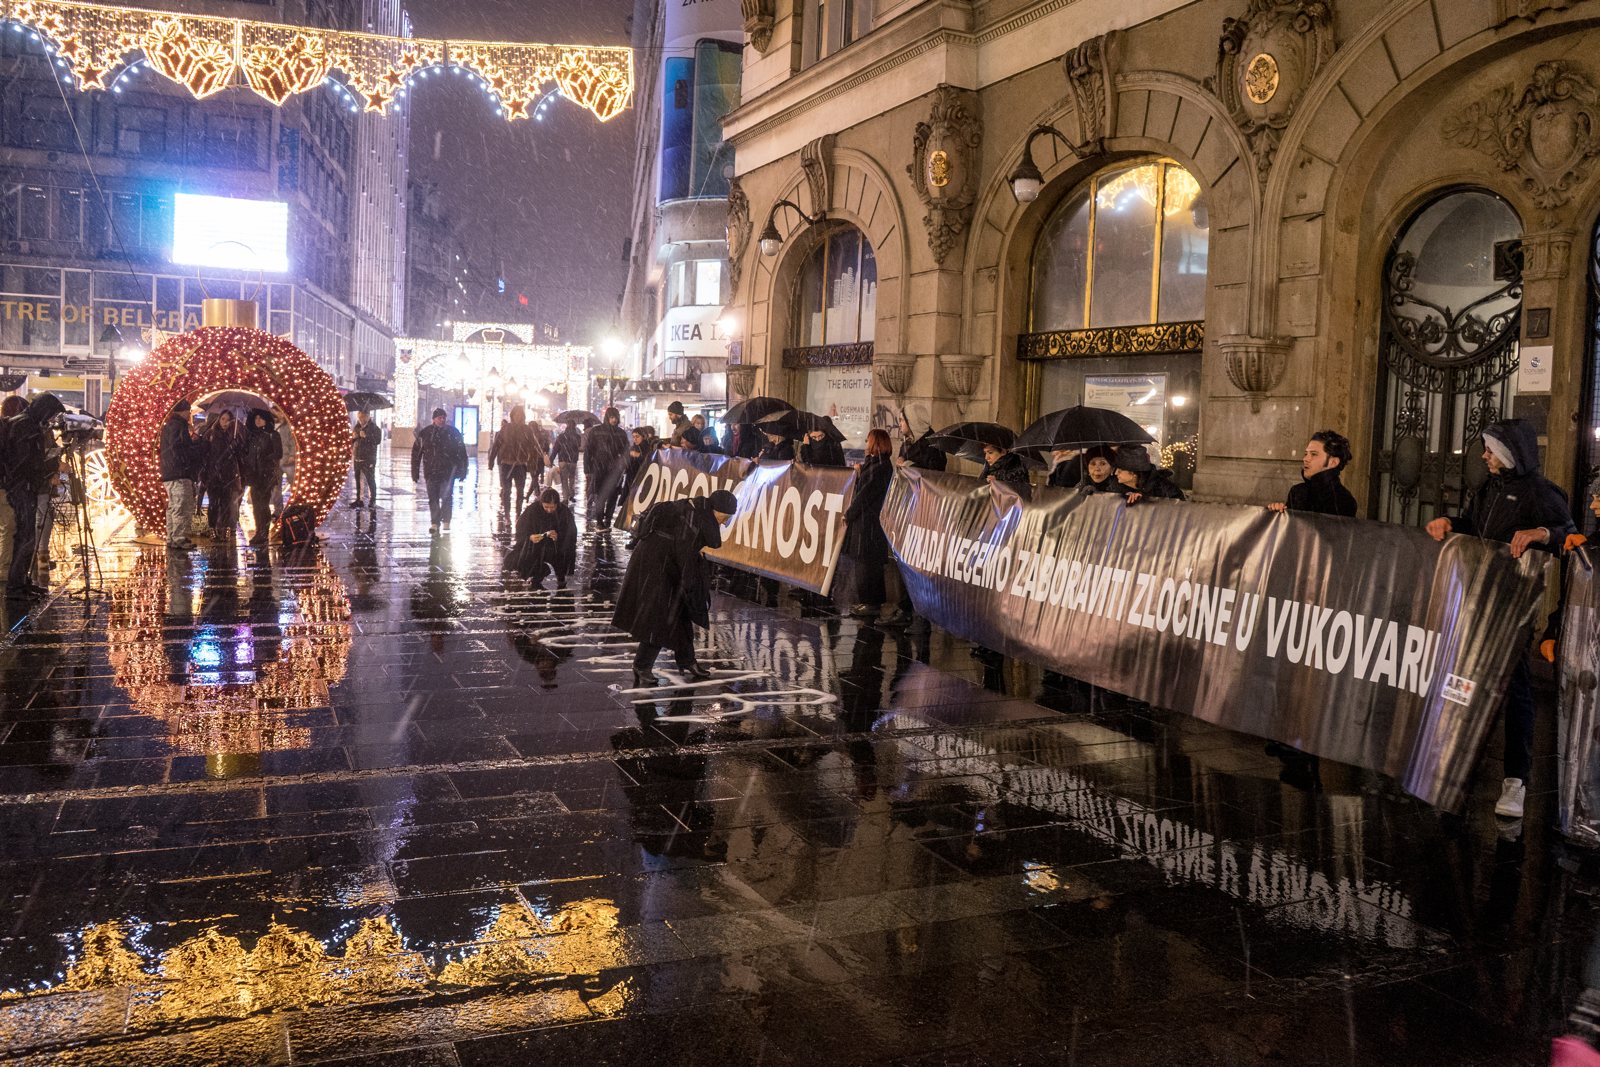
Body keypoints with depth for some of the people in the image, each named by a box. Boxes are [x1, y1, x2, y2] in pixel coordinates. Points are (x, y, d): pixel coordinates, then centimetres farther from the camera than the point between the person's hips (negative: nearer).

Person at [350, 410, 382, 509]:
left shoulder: (374, 427, -5)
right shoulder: (357, 427, 14)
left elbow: (378, 440, -17)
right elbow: (351, 442, 22)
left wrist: (366, 436, -23)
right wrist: (353, 437, 1)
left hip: (369, 459, -6)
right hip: (357, 458, 6)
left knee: (370, 479, -4)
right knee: (358, 479, 10)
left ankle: (372, 500, 3)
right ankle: (359, 499, 18)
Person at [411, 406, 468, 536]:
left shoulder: (453, 432, 2)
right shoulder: (425, 433, 4)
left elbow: (461, 452, 5)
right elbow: (416, 452, 7)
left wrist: (462, 469, 1)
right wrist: (415, 471, 4)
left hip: (448, 471, -1)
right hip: (431, 471, 1)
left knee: (446, 496, -2)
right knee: (433, 498, 2)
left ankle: (446, 522, 10)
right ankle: (434, 523, 6)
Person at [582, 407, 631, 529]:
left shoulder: (621, 433, 9)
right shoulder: (595, 431, 0)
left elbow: (625, 452, 11)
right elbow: (587, 451, 0)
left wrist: (625, 468, 1)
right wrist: (587, 470, -5)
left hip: (615, 471, 3)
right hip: (599, 469, -3)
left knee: (613, 496, 2)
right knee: (601, 496, -7)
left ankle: (607, 521, 10)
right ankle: (599, 521, 1)